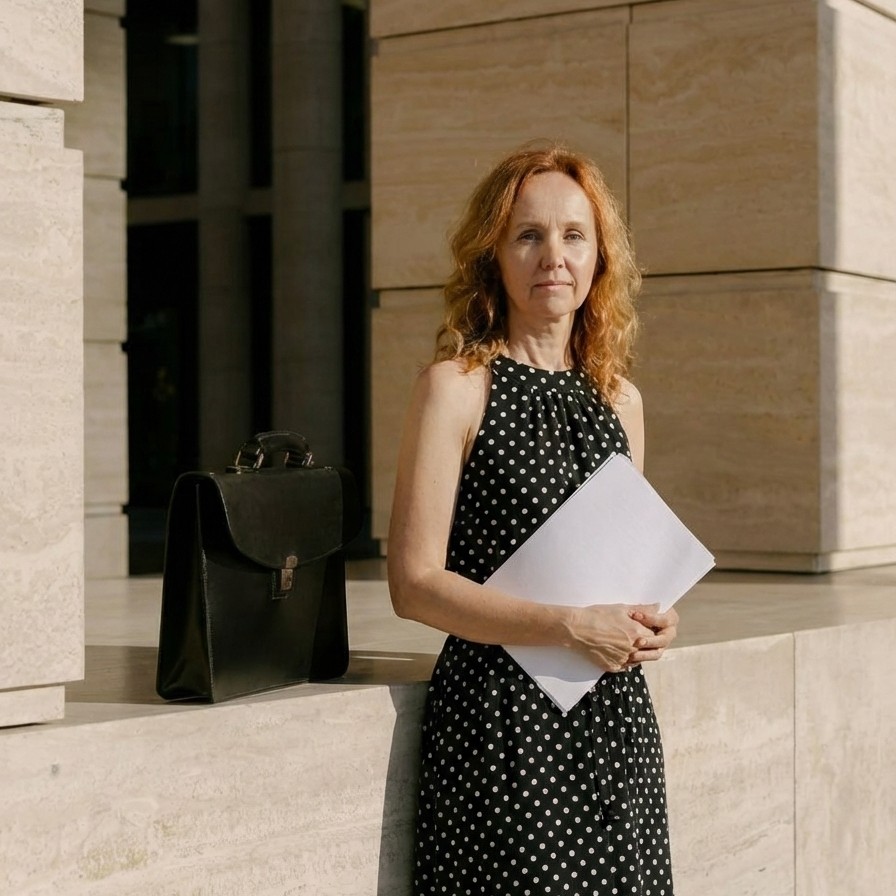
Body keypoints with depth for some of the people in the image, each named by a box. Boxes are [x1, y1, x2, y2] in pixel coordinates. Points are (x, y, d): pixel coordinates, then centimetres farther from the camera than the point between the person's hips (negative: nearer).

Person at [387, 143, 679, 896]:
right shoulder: (455, 387, -6)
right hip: (500, 716, -5)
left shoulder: (620, 400, 12)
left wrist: (648, 622, 1)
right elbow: (415, 584, -12)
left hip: (615, 717, 6)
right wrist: (570, 628, -19)